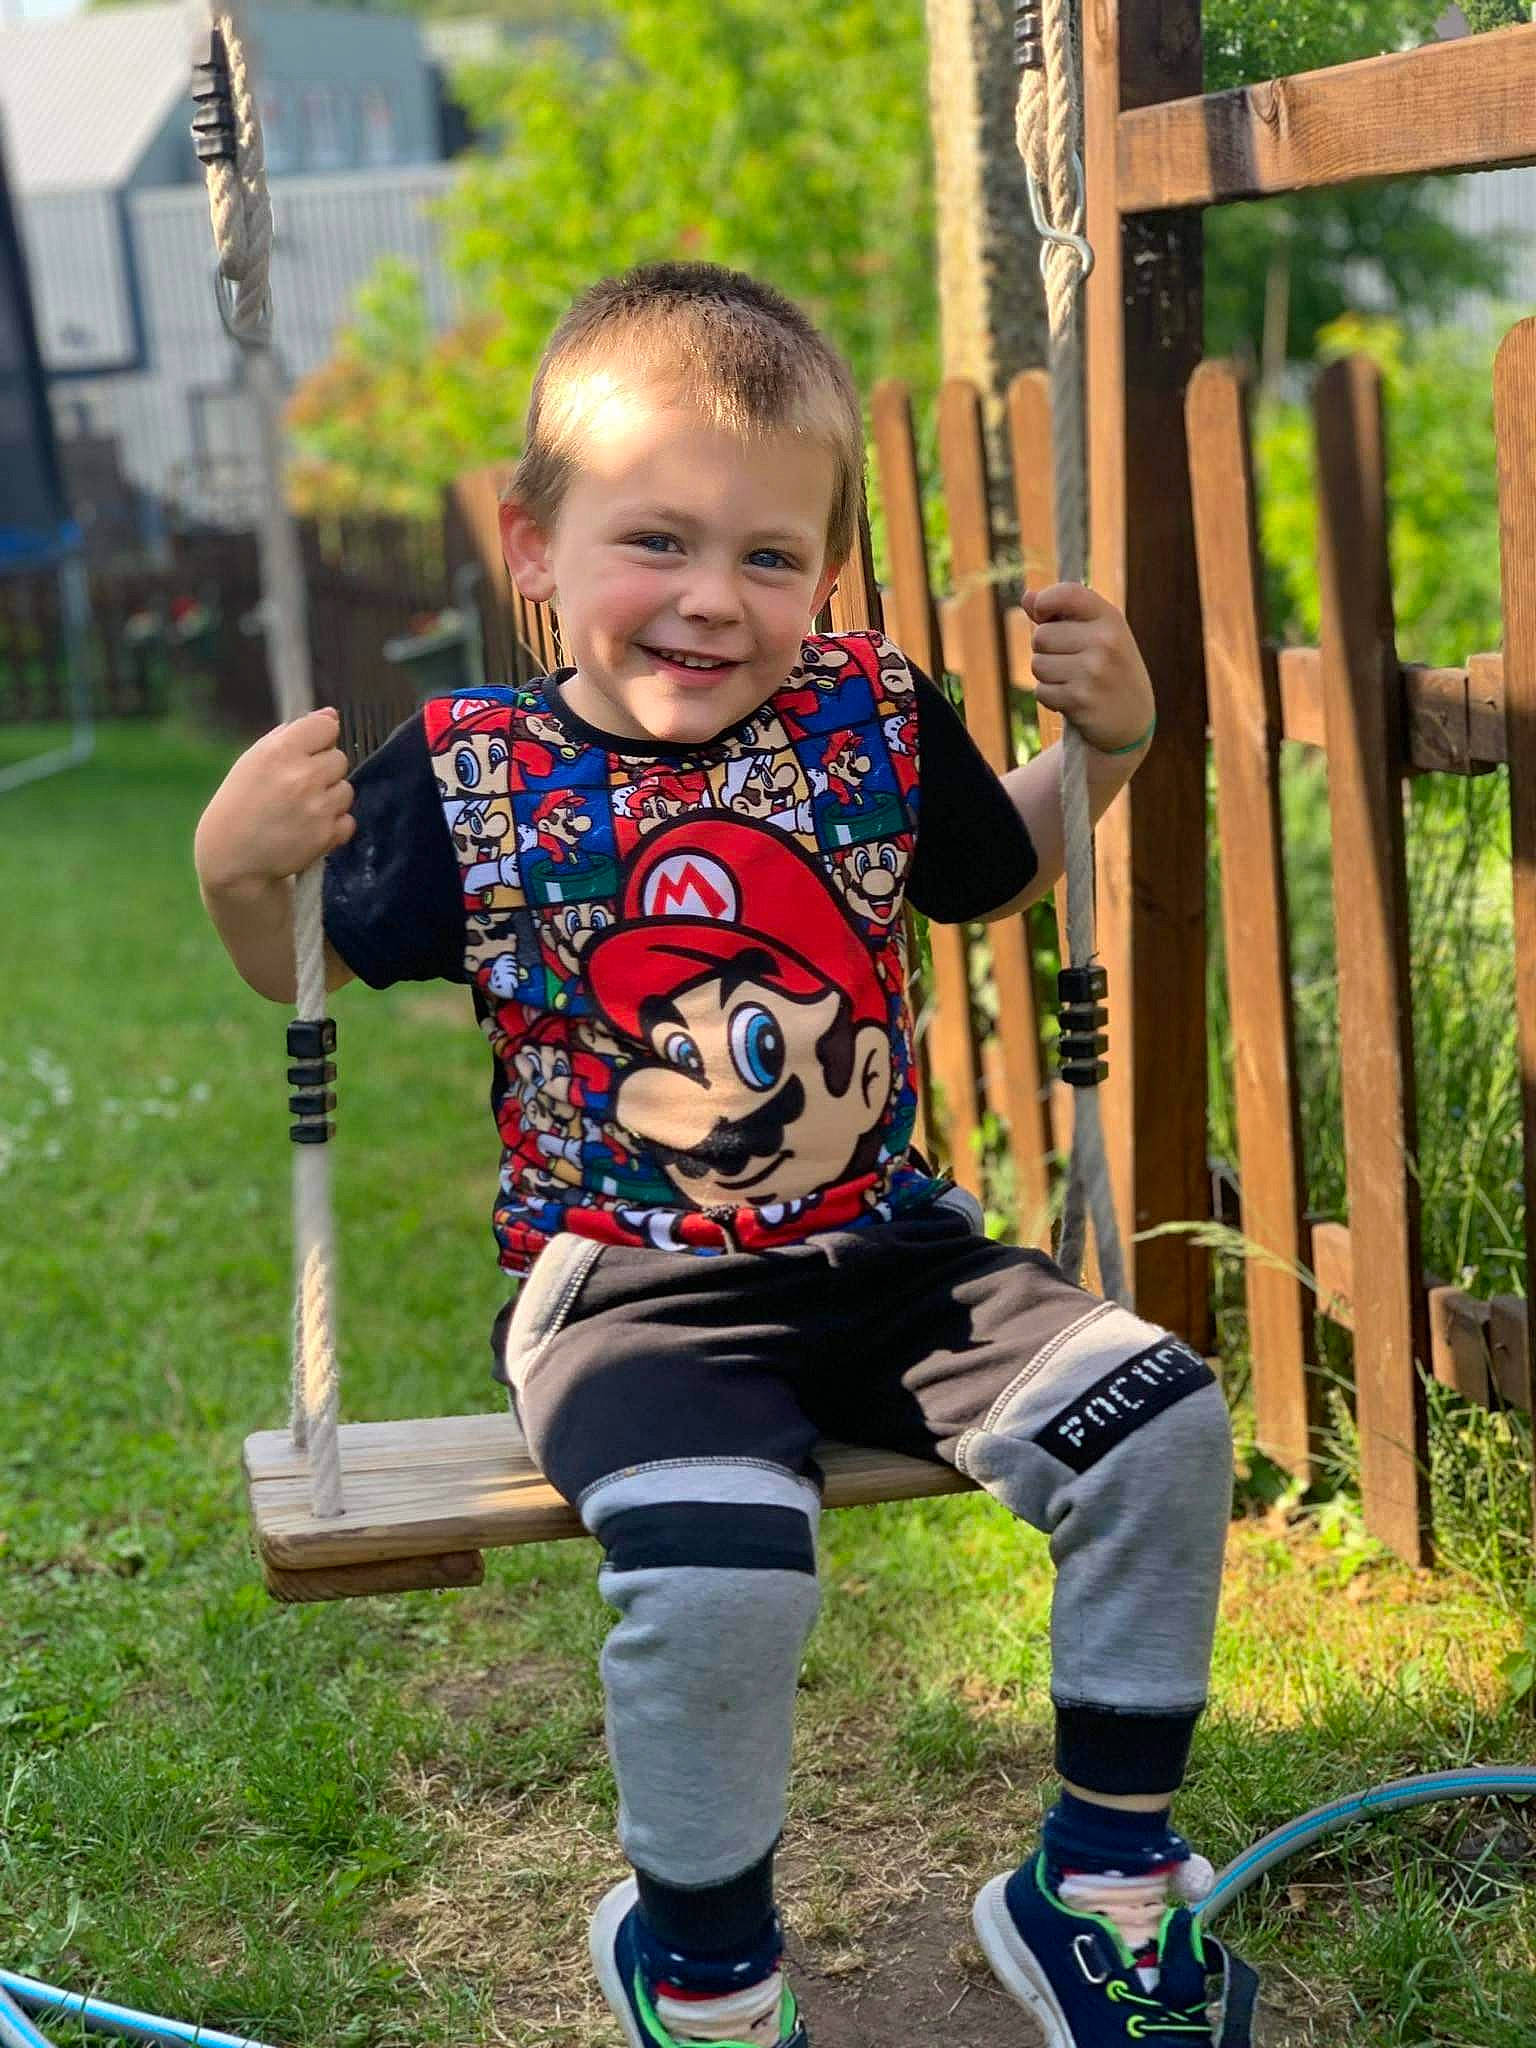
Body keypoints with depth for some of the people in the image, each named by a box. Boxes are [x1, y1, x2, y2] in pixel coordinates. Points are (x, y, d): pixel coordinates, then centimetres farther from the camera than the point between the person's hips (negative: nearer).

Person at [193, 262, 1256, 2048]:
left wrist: (1104, 744, 5)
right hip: (627, 1289, -4)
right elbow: (309, 981, 6)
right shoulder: (470, 777, -8)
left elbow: (997, 875, 22)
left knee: (1163, 1424, -14)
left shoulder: (871, 721, 0)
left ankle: (1103, 1881, 10)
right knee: (715, 1571, -31)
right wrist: (238, 870, -15)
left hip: (890, 1253, 4)